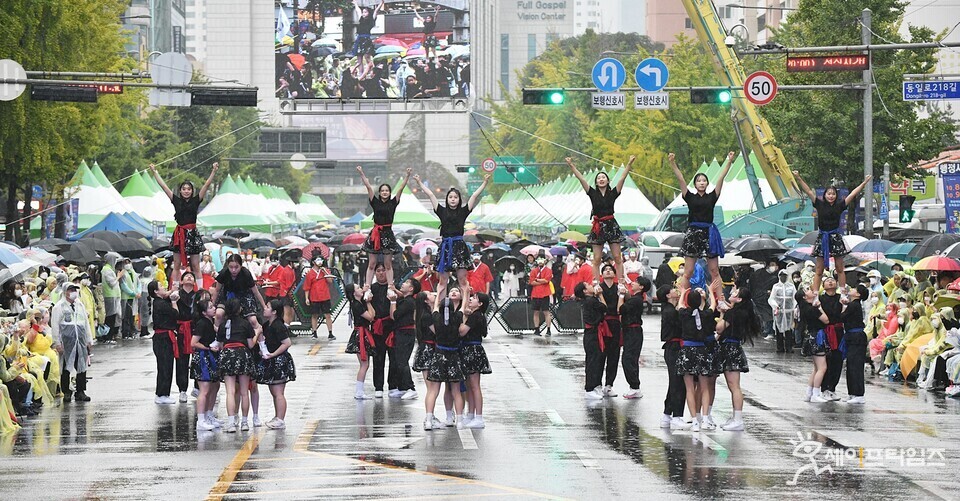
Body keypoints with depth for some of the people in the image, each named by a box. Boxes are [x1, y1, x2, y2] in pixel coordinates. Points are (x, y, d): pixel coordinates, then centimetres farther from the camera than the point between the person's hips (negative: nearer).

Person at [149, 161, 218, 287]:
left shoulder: (196, 201, 4)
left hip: (192, 234, -1)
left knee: (195, 266, 1)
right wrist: (155, 172, 7)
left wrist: (214, 171, -11)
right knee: (176, 265, 4)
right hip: (179, 234, 1)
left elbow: (207, 185, -2)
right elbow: (163, 186, 7)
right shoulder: (176, 200, 6)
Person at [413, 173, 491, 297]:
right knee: (442, 281, 4)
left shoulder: (463, 211, 8)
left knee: (462, 281, -2)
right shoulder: (442, 211, 10)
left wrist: (485, 183, -2)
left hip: (460, 246, -1)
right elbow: (430, 195, 12)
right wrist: (420, 183, 14)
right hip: (445, 246, 1)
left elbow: (475, 196, 4)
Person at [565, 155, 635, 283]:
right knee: (597, 259, 0)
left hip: (611, 225, 0)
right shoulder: (593, 193, 5)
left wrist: (629, 164, -15)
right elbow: (581, 179, -1)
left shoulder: (613, 193, 4)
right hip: (598, 227, 0)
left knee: (617, 258, 0)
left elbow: (622, 178, -4)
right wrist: (571, 166, -9)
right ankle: (596, 284, -1)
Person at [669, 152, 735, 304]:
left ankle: (720, 301, 2)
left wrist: (729, 162, -3)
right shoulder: (690, 197, 7)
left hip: (709, 233, 1)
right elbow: (681, 179, -2)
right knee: (688, 272, -3)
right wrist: (673, 164, -11)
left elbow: (721, 179, 3)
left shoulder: (712, 197, 9)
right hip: (693, 233, -1)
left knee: (714, 271, 3)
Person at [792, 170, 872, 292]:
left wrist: (864, 183, -1)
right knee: (819, 270, 2)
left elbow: (853, 194, 2)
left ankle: (843, 291, 9)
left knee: (840, 268, 5)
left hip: (836, 237, 0)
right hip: (822, 237, 0)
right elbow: (808, 191, -2)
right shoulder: (820, 204, 1)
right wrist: (799, 179, -8)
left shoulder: (840, 205, 2)